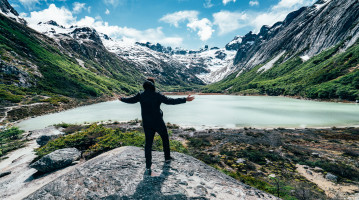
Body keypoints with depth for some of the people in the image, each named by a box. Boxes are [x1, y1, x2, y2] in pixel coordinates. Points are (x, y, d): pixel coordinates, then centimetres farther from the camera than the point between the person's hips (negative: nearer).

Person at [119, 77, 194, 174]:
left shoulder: (141, 95, -1)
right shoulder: (157, 95, -13)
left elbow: (131, 100, 13)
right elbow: (170, 101, -16)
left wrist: (122, 99, 35)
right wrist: (185, 99, -12)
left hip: (147, 124, 3)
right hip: (158, 122, -3)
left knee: (148, 143, 9)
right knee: (165, 138, 20)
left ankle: (148, 167, 11)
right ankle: (167, 157, 34)